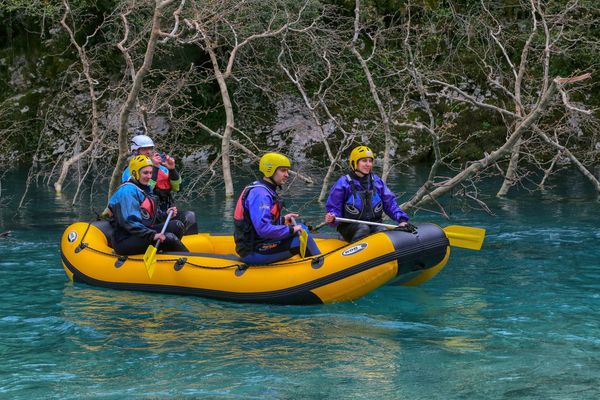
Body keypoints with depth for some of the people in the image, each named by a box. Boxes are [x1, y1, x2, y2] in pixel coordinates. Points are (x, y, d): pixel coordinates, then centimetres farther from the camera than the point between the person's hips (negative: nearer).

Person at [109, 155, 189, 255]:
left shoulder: (145, 189, 18)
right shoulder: (128, 191, -15)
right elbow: (129, 222, -25)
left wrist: (165, 214, 4)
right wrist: (152, 235, -33)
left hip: (142, 233, 10)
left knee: (177, 225, -2)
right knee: (169, 238, -25)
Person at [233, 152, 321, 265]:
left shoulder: (265, 191, 13)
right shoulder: (260, 194, -19)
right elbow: (263, 229, -29)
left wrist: (282, 220, 14)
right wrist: (290, 229, -19)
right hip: (254, 253, -11)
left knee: (302, 228, 19)